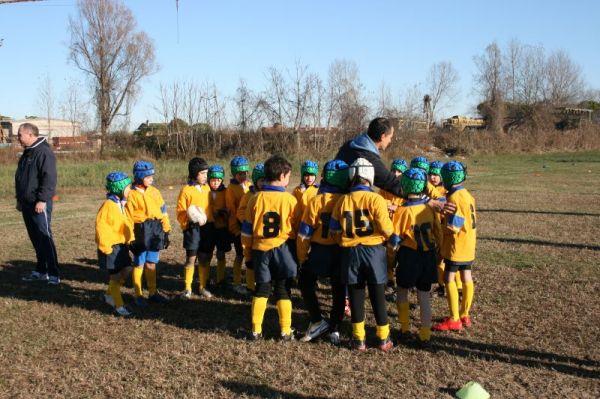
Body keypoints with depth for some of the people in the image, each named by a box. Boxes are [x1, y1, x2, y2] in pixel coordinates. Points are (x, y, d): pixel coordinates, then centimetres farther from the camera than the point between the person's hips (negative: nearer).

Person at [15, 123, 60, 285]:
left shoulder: (44, 152, -13)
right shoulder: (27, 153, 17)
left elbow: (49, 179, -20)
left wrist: (42, 200, -22)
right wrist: (20, 199, 22)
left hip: (39, 204, -9)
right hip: (27, 204, 9)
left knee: (45, 237, -9)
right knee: (35, 239, 13)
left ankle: (54, 274, -6)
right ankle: (41, 271, 21)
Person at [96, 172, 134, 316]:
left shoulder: (122, 204, 9)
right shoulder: (108, 205, -18)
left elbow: (127, 222, 17)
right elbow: (101, 226, -20)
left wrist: (130, 238, 8)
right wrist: (105, 247, -20)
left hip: (121, 244, 8)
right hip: (111, 246, -8)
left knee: (127, 270, 9)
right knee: (115, 276, -1)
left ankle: (109, 295, 28)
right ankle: (119, 306, 9)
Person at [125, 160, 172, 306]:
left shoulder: (154, 192, 9)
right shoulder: (132, 195, -6)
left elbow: (163, 211, 11)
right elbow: (129, 218, -7)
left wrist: (166, 231, 7)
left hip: (155, 231, 5)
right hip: (141, 232, -5)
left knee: (151, 264, 14)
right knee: (139, 264, 5)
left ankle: (153, 293, 24)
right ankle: (138, 295, 14)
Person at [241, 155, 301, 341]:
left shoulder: (256, 199, -3)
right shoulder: (290, 199, -9)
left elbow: (247, 229, 3)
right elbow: (299, 228, 0)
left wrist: (247, 253, 13)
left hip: (260, 250, 2)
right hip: (282, 249, -2)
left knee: (262, 288, 13)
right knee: (283, 289, 9)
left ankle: (256, 330, 13)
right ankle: (285, 331, 11)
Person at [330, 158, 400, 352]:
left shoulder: (343, 200, -2)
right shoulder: (376, 199, -11)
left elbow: (333, 228, 2)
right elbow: (386, 228, -12)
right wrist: (394, 239, 8)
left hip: (350, 251, 2)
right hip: (373, 250, -2)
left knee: (356, 295, 10)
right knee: (378, 295, 9)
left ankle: (359, 339, 15)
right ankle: (384, 339, 16)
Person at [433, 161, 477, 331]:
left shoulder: (454, 197, -20)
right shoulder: (466, 194, 9)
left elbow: (453, 226, -24)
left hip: (456, 246, -9)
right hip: (468, 245, 9)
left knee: (449, 279, -2)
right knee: (466, 278, 13)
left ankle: (454, 319, 1)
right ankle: (464, 315, 23)